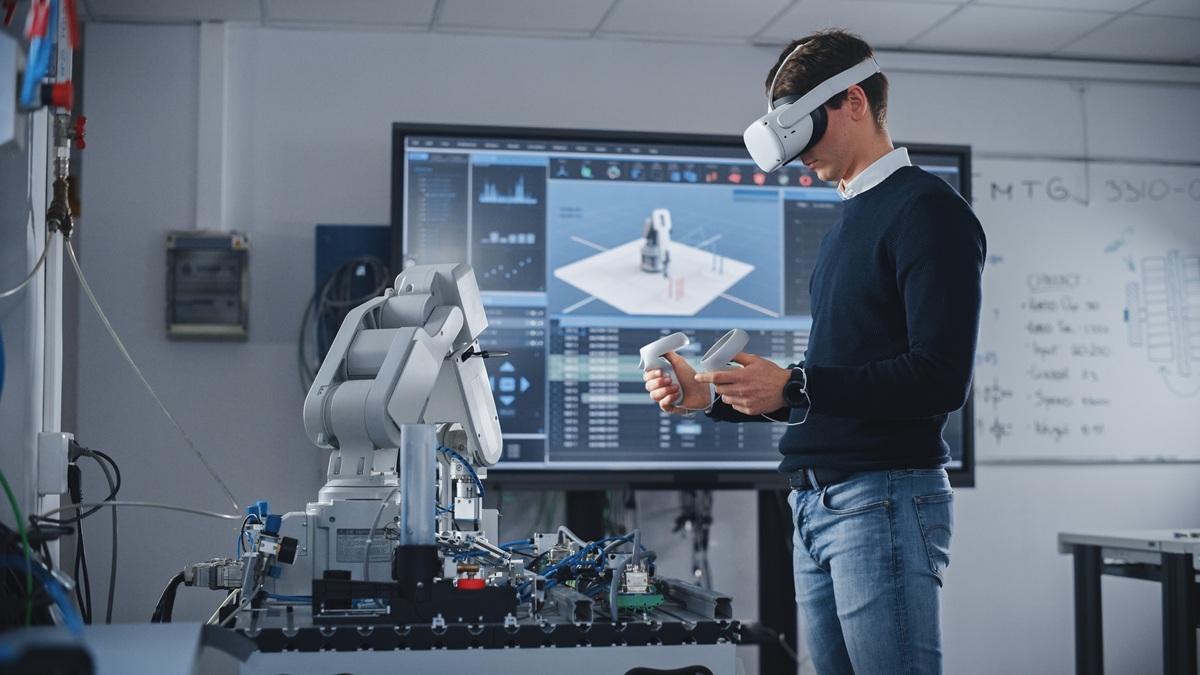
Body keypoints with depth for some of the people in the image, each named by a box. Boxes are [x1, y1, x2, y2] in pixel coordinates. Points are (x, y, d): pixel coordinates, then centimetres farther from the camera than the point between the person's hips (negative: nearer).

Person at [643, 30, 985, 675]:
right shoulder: (845, 227, 21)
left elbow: (940, 379, -17)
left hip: (885, 497, -9)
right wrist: (711, 396, 13)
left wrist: (793, 387, -17)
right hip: (816, 503, 9)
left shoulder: (927, 211, -8)